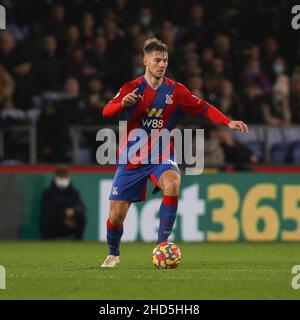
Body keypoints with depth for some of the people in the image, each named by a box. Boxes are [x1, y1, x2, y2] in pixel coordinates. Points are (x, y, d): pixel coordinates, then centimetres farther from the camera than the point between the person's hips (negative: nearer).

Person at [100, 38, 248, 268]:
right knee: (117, 214, -2)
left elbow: (204, 108, 3)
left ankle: (162, 243, -25)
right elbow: (106, 112, -18)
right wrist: (123, 104, -40)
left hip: (161, 157, 1)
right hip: (131, 159, -1)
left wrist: (228, 123, -12)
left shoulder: (175, 91, -1)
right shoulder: (132, 88, -6)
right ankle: (113, 254, 29)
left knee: (173, 184, -33)